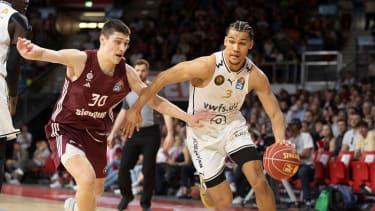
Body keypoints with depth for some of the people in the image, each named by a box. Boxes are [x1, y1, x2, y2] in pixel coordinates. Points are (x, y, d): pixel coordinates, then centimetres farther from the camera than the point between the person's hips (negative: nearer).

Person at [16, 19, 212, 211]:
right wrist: (33, 52, -67)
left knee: (96, 191, 22)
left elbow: (155, 101, -1)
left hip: (96, 133, 6)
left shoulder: (126, 73, -10)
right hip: (66, 129, -6)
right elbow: (50, 54, -42)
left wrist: (188, 118, -9)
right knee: (87, 179, -30)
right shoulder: (80, 59, -24)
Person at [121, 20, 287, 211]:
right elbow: (163, 78, -22)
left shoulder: (255, 76, -16)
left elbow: (275, 113, -10)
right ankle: (206, 187, 36)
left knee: (259, 182, -18)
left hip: (232, 126, 3)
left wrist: (280, 141, -29)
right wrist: (136, 108, -21)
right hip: (203, 133, -3)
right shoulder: (207, 66, -28)